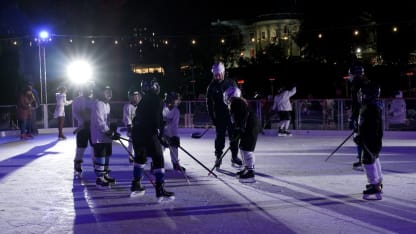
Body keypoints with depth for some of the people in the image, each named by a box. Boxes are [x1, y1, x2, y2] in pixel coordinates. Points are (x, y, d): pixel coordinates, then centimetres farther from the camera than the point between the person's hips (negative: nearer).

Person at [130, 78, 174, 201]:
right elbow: (158, 119, -14)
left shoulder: (142, 101, 18)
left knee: (140, 157, 24)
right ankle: (160, 190, -11)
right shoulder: (157, 100, -5)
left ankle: (136, 186, 29)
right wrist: (161, 136, -10)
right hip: (149, 134, -8)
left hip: (136, 132, 8)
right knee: (158, 159, -5)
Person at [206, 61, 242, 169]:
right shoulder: (211, 86, -2)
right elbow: (209, 103, 0)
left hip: (232, 115, 1)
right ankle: (218, 158, 16)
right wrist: (212, 118, -6)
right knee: (219, 138, 4)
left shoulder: (231, 83, -2)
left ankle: (234, 157, 15)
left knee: (234, 137, 5)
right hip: (219, 117, 0)